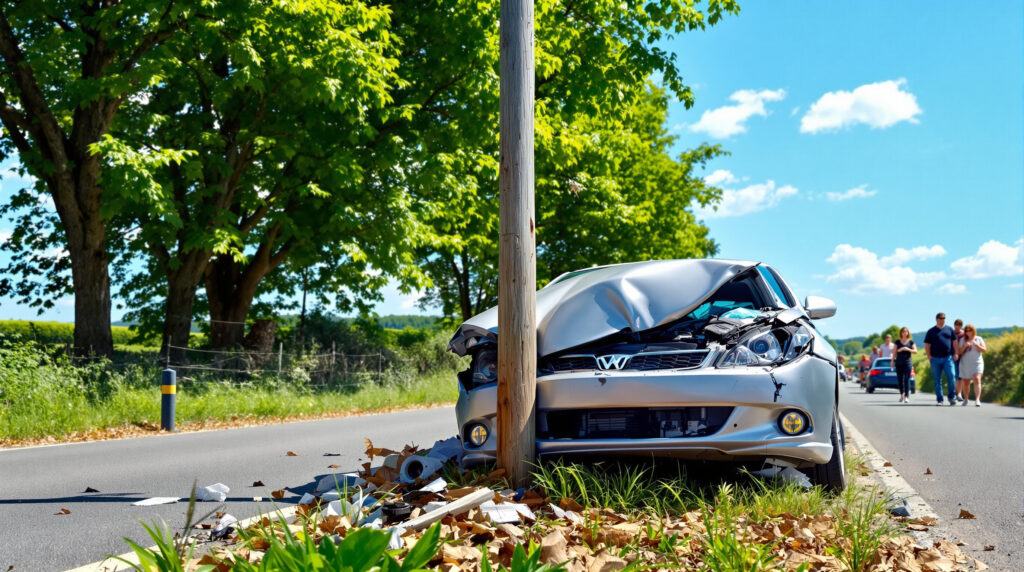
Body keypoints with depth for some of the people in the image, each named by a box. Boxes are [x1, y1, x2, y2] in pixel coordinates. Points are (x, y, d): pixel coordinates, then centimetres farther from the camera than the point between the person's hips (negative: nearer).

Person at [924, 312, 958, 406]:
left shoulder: (949, 329, 12)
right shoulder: (931, 331, 8)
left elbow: (954, 342, 16)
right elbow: (927, 345, 6)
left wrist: (956, 353, 6)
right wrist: (929, 357, -3)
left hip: (948, 358, 0)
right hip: (935, 359, 0)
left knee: (951, 377, -12)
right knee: (937, 380, 3)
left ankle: (952, 398, -2)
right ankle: (939, 399, 9)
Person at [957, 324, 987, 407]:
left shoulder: (979, 339, 5)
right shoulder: (963, 340, 8)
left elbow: (984, 350, -1)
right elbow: (959, 352, 3)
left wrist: (976, 345, -15)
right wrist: (964, 346, -14)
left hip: (977, 363, -2)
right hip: (965, 364, 2)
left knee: (977, 380, -18)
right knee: (966, 382, 8)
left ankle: (977, 400, -26)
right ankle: (965, 399, 24)